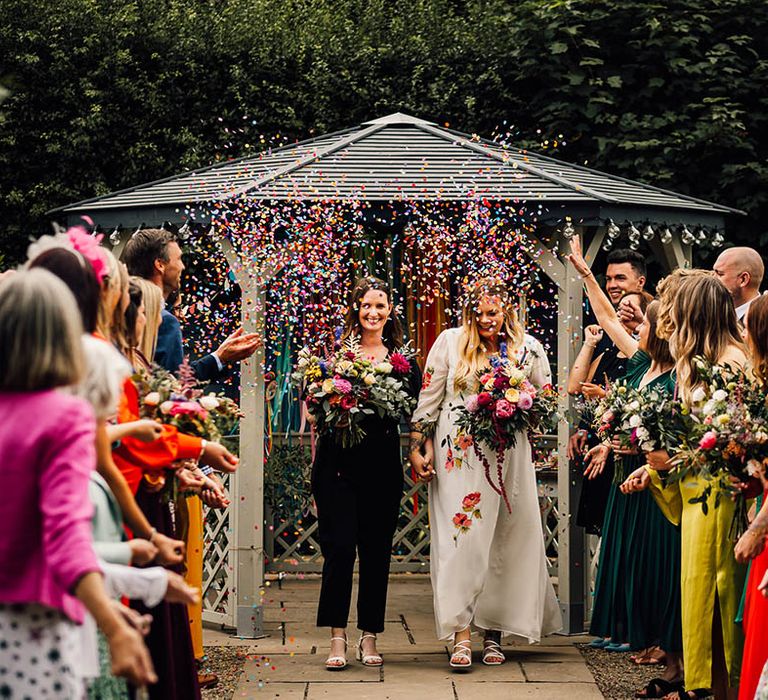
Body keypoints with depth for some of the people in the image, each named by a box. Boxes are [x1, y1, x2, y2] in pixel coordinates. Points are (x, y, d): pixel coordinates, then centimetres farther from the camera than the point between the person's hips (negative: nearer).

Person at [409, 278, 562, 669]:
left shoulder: (528, 349, 6)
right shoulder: (450, 342, 3)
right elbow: (428, 398, 6)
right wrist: (418, 447, 2)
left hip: (507, 458, 2)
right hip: (458, 457, -2)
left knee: (504, 542, 3)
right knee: (461, 538, -9)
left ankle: (493, 630, 14)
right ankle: (461, 635, -12)